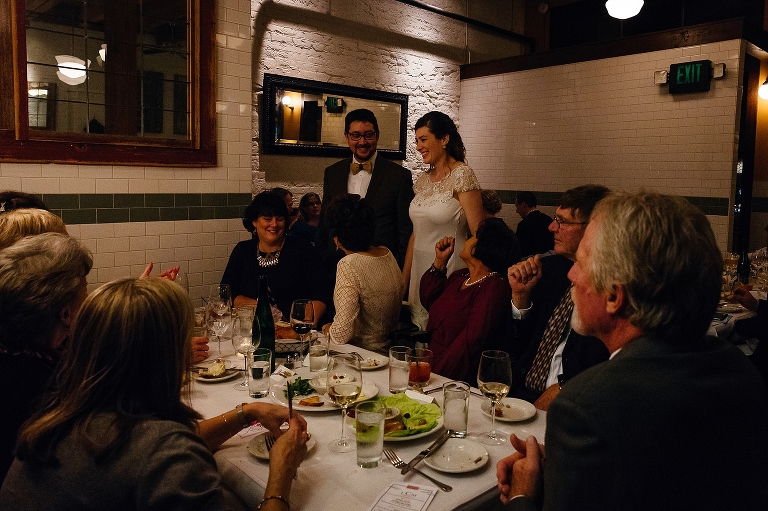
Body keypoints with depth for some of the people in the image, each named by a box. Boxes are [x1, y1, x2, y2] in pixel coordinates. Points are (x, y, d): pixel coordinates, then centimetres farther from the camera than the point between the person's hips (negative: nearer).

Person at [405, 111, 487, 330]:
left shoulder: (462, 176, -12)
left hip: (449, 269, -6)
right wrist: (403, 279, 13)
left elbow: (478, 234, -14)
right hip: (420, 269, 7)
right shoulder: (423, 180, 9)